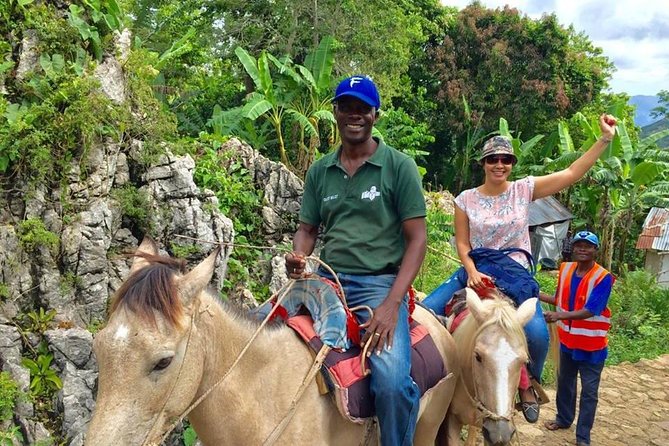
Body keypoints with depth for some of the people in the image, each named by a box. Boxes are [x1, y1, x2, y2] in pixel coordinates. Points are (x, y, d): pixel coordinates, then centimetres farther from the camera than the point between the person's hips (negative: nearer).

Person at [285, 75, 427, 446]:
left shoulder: (399, 166, 1)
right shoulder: (320, 171, 12)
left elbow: (417, 238, -3)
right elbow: (307, 228, 17)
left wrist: (391, 304, -14)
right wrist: (298, 257, -8)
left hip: (379, 282, -4)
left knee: (393, 381, -27)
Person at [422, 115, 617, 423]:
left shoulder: (525, 189, 0)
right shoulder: (466, 199, 1)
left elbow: (572, 173, -4)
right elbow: (462, 243, 0)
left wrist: (605, 138, -7)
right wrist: (472, 272, -18)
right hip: (475, 271, 1)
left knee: (537, 333, -25)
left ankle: (528, 382, 7)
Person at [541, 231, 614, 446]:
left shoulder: (603, 278, -20)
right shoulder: (565, 269, -3)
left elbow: (590, 311, -28)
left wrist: (559, 316, -38)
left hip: (592, 344, -6)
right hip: (567, 340, 6)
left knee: (588, 392, 6)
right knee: (564, 383, 22)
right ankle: (564, 418, 43)